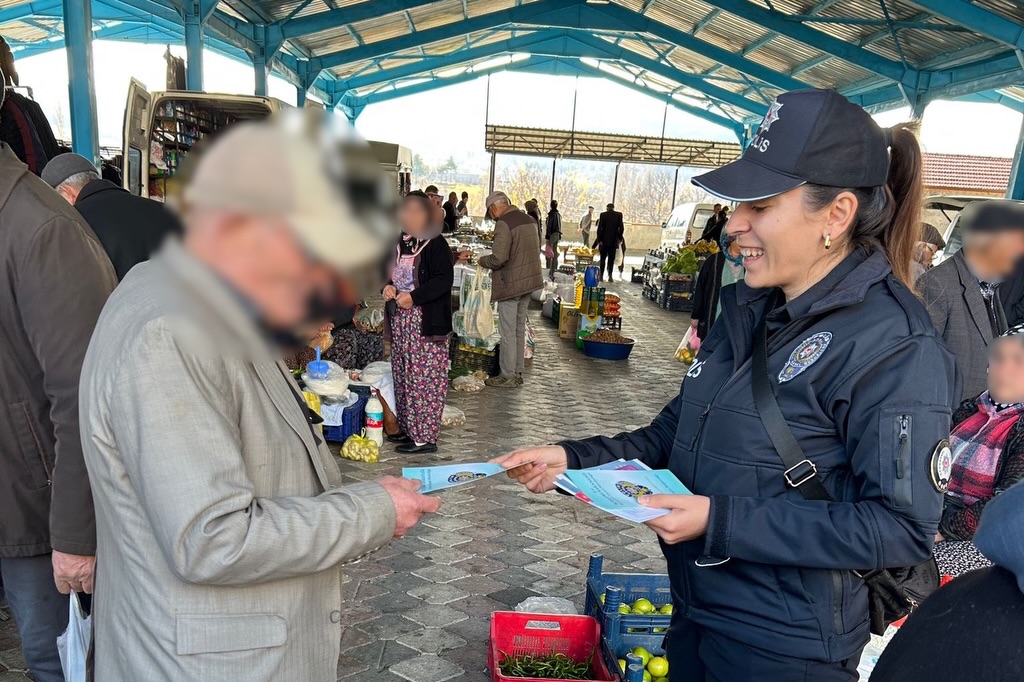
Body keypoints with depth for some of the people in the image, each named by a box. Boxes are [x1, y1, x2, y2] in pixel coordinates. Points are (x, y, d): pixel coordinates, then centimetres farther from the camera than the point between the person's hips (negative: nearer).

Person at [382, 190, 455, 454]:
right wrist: (389, 286, 1)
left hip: (426, 321, -8)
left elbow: (444, 280, -15)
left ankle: (425, 436, 3)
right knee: (402, 376, 14)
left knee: (425, 379, -4)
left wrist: (414, 296, -21)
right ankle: (408, 428, 26)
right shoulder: (398, 241, 13)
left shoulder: (435, 243, -9)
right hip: (399, 317, 8)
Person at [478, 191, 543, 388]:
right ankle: (518, 372, 24)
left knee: (508, 332, 1)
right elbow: (536, 247, 20)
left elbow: (498, 258, -24)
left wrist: (482, 261, -5)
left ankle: (508, 376, 8)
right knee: (520, 330, 16)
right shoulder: (528, 219, 10)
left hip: (511, 284, -9)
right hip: (529, 281, 9)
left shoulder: (504, 224, -17)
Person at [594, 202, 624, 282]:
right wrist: (620, 239, 7)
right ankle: (610, 276, 0)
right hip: (614, 241, 1)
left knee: (603, 258, 8)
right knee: (611, 259, 7)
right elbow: (621, 228, -2)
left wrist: (599, 240, -3)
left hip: (604, 240, -1)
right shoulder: (619, 215, 0)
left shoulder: (603, 215, -3)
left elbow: (599, 228, -6)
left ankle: (601, 276, 5)